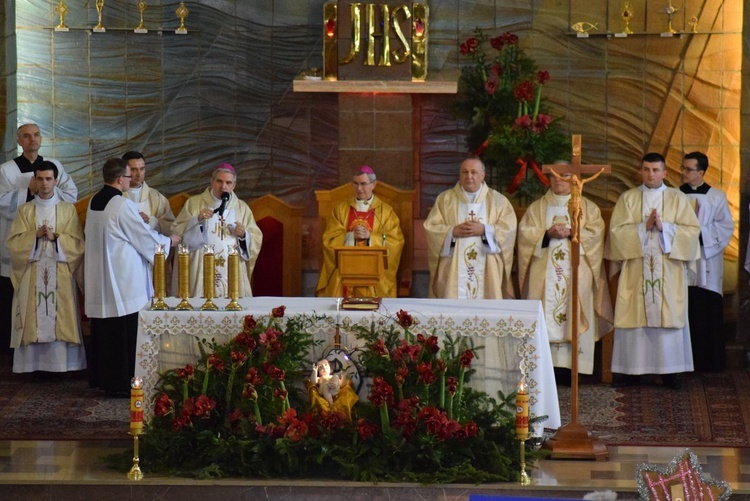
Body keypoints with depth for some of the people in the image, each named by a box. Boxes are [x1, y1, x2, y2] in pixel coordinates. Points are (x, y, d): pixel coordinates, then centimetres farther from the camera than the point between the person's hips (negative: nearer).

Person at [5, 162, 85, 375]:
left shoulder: (68, 210, 7)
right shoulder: (24, 210, 9)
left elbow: (77, 243, 1)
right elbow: (13, 242, 2)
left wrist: (55, 237, -13)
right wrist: (35, 235, -12)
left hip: (60, 275, -1)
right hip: (32, 274, 1)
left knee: (60, 319, -5)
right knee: (34, 319, -4)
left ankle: (60, 364, -2)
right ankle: (36, 365, -2)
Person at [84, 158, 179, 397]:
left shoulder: (94, 202, 8)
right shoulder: (122, 205, -17)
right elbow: (145, 238, -10)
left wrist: (137, 222, 20)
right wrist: (169, 241, 8)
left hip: (99, 278, 8)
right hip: (123, 278, -8)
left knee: (104, 331, 14)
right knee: (124, 332, -3)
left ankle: (102, 377, 20)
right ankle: (121, 383, -1)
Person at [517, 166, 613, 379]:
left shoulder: (587, 207, 14)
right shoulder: (537, 207, 16)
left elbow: (596, 233, 1)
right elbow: (524, 232, 4)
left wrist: (570, 233, -13)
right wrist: (547, 233, -12)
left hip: (576, 273, -1)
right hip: (544, 272, 1)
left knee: (574, 317, -8)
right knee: (543, 316, -7)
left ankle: (571, 367, -9)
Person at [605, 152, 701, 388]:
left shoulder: (678, 198, 8)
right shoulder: (628, 198, 9)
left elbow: (692, 229, 0)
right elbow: (617, 230, -1)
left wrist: (663, 227, -12)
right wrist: (644, 227, -12)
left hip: (668, 273, 0)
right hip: (635, 271, 0)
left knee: (667, 316, -4)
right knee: (635, 315, -3)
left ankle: (669, 370, 0)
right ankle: (632, 369, 0)